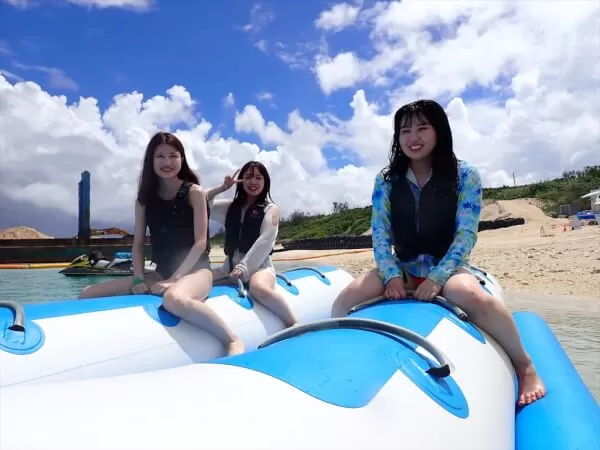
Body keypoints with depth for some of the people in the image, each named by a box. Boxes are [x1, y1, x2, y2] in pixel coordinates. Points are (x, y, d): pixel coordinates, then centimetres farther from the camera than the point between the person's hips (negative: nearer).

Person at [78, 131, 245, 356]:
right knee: (87, 295, -6)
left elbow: (200, 242, -10)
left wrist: (174, 279, -16)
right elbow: (138, 243, 8)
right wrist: (139, 279, -7)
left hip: (195, 270, -5)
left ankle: (233, 341, -27)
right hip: (160, 274, 5)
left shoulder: (194, 192, -4)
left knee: (174, 298, -43)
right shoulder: (145, 197, 9)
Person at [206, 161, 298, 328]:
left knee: (259, 289, -38)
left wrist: (244, 266, -18)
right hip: (230, 265, 5)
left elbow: (265, 241, -8)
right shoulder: (230, 207, 18)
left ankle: (295, 326, -23)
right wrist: (221, 188, 4)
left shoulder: (271, 209, 6)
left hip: (259, 265, -5)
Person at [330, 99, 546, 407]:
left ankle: (524, 367, -11)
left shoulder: (465, 175, -4)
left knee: (473, 297, -36)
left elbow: (465, 235, -11)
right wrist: (392, 275, -17)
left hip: (448, 268, -2)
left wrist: (436, 277, -23)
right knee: (347, 298, -23)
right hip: (403, 269, 3)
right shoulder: (386, 180, 2)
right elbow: (379, 233, -2)